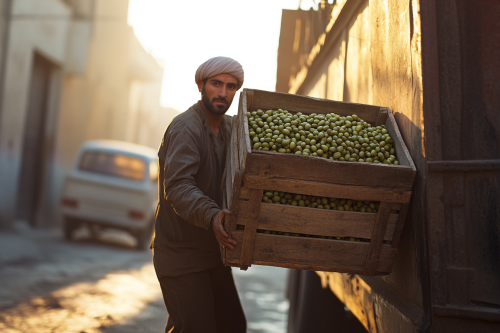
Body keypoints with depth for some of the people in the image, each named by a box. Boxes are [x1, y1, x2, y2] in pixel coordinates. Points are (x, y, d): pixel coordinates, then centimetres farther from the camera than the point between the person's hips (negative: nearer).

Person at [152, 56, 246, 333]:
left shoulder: (229, 127, 8)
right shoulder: (185, 128, -19)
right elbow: (178, 186, -33)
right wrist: (211, 216, -49)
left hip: (211, 252, 9)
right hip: (180, 255, -9)